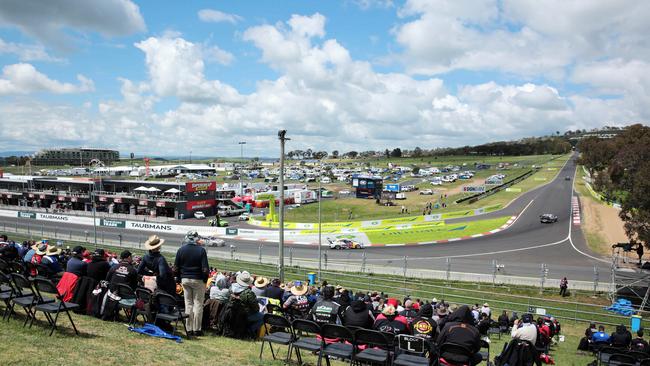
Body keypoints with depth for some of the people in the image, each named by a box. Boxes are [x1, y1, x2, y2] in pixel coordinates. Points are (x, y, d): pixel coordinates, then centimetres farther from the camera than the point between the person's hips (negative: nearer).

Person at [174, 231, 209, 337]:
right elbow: (205, 269, -14)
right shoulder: (201, 250, -11)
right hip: (198, 280, -3)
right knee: (198, 304, 4)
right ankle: (197, 330, 6)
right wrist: (205, 280, 0)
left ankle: (189, 329, 13)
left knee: (188, 303, 11)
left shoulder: (181, 250, -1)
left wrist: (181, 278, 12)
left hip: (185, 280, 4)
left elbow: (176, 267, 1)